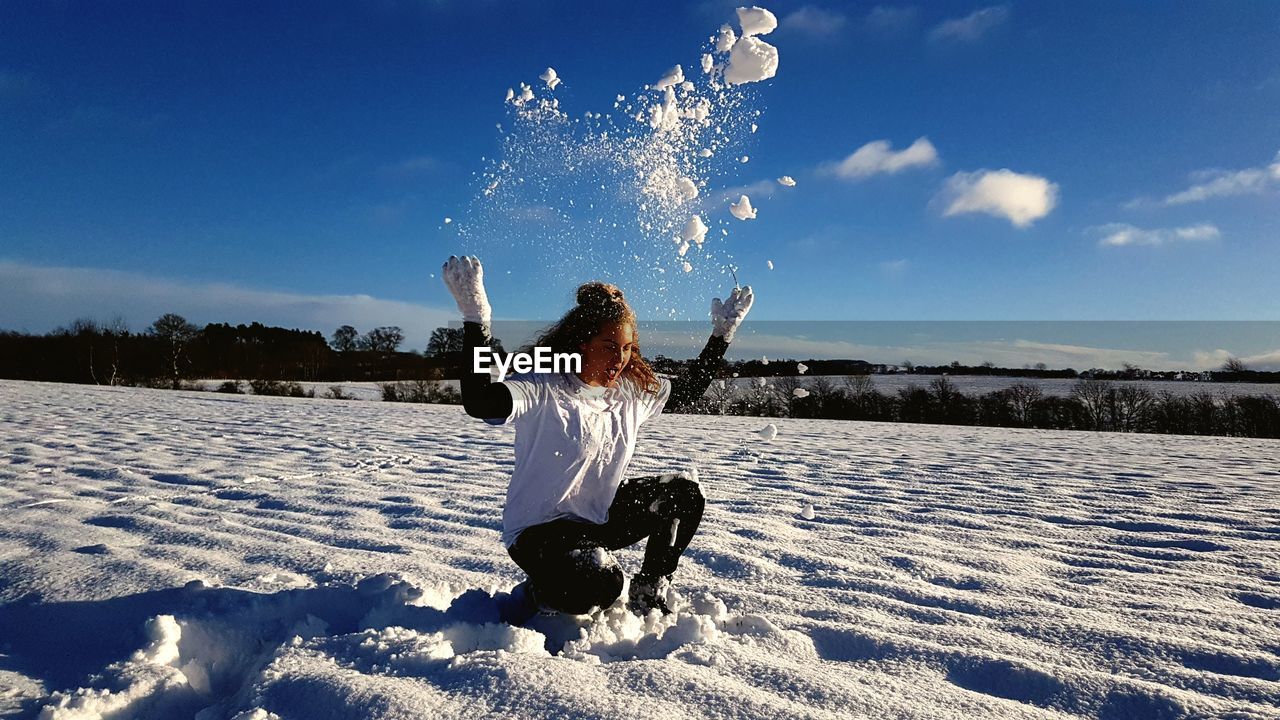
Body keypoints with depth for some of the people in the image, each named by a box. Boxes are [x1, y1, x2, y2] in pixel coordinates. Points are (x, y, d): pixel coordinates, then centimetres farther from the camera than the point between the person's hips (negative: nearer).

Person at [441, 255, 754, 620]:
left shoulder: (633, 389, 0)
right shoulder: (542, 390, -22)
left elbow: (689, 390, 16)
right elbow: (479, 402, -41)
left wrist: (722, 332, 12)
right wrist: (475, 319, -46)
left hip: (600, 518, 8)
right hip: (538, 530, -7)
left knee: (683, 491, 0)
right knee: (601, 583, -34)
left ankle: (648, 597, 12)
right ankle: (534, 593, 2)